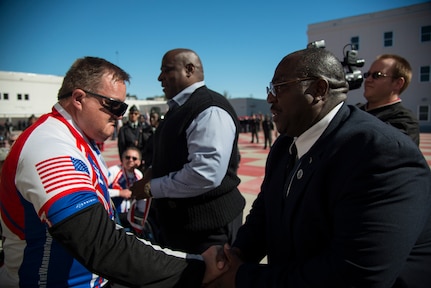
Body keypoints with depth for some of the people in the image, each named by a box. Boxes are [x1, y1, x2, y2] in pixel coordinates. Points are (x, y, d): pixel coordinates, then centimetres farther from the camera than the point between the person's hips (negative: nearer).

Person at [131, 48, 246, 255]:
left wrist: (152, 188, -20)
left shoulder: (210, 110, -21)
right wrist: (154, 171, 3)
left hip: (207, 226, -9)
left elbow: (206, 173, -31)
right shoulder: (179, 108, 10)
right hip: (179, 220, 10)